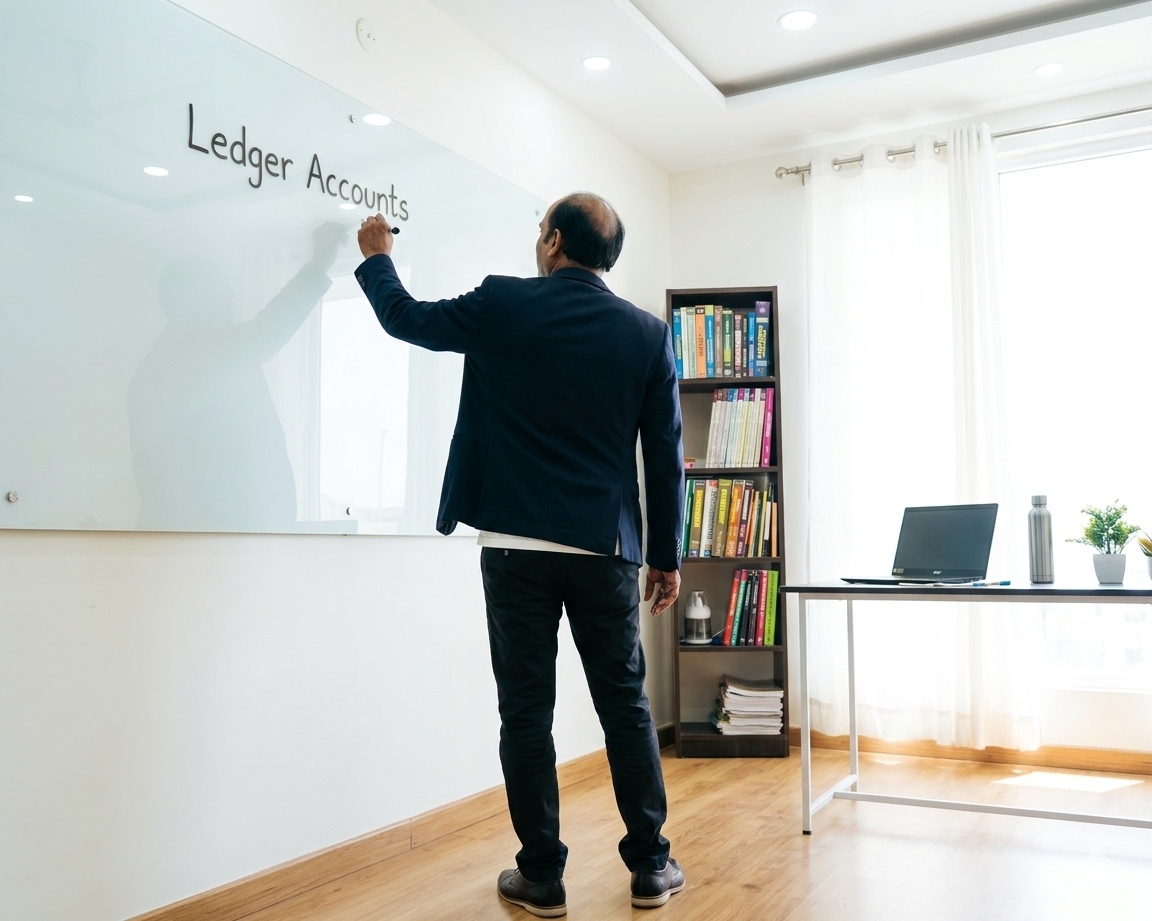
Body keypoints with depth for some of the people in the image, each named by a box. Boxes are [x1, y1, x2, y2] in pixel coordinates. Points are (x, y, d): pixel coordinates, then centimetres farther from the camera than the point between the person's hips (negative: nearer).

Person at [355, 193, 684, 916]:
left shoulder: (504, 306, -3)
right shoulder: (648, 334, 2)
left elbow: (406, 317, 13)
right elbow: (666, 457, 3)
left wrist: (377, 256, 32)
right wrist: (668, 557, 11)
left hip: (516, 544, -1)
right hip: (607, 549, 2)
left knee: (527, 711, 7)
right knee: (626, 705, 13)